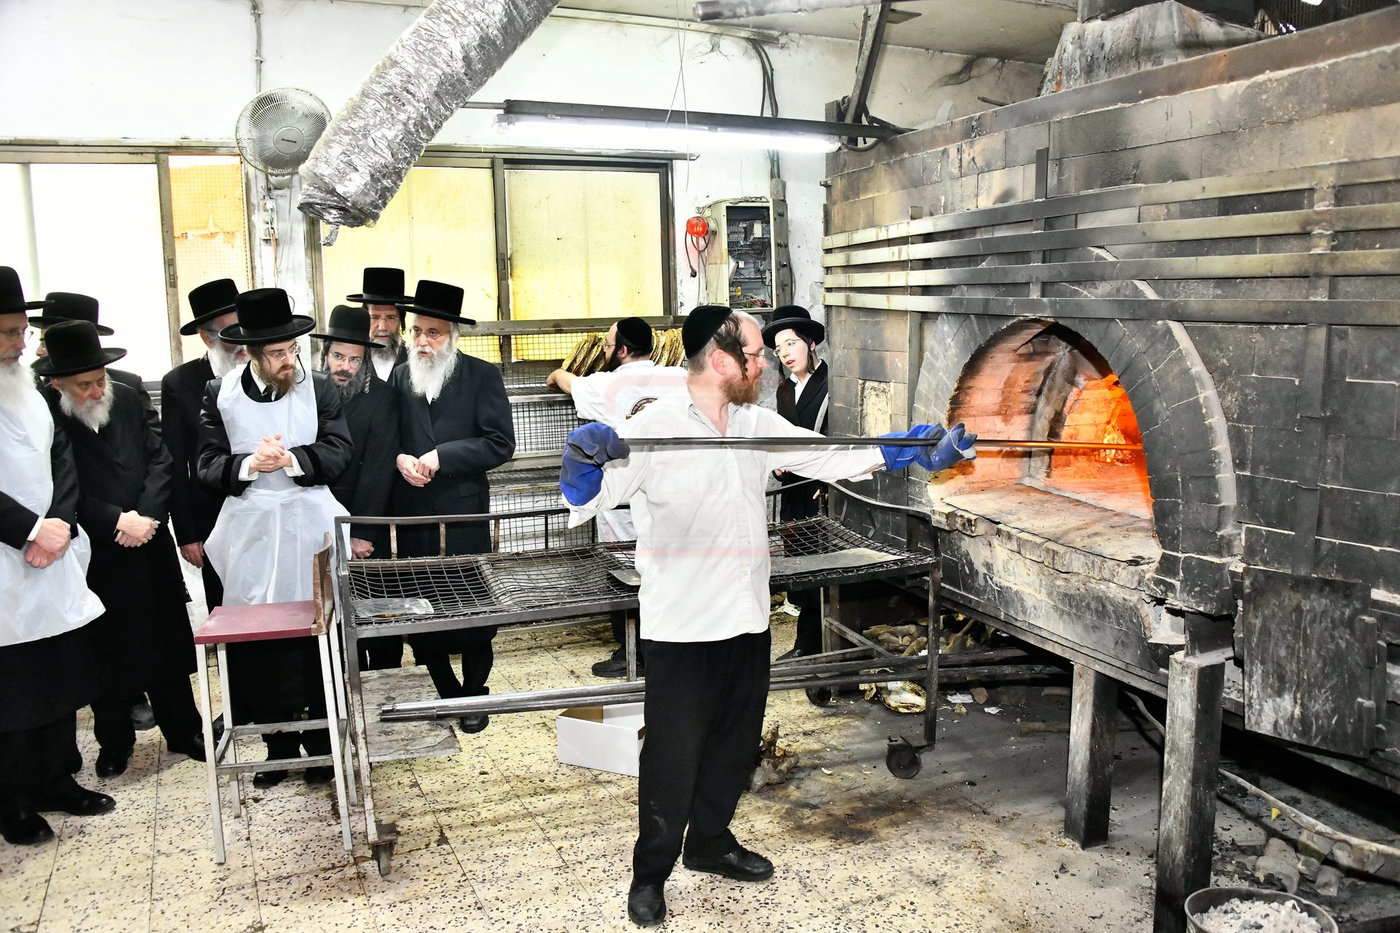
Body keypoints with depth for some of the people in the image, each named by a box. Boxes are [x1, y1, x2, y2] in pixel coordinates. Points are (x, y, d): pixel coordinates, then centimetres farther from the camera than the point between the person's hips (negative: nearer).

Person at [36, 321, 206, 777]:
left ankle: (183, 730, 27)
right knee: (110, 654, 9)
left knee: (169, 643, 13)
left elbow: (159, 458, 2)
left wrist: (147, 516, -10)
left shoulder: (127, 398, 2)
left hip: (150, 547, 4)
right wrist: (116, 521, -16)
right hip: (97, 559, -4)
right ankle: (114, 740, 28)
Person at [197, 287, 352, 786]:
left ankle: (322, 743, 21)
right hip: (251, 530, 1)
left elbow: (338, 452, -4)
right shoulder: (219, 394, 3)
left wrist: (291, 459, -20)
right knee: (260, 645, 6)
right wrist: (248, 464, -18)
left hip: (311, 527, -1)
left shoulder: (320, 389, 1)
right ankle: (278, 746, 21)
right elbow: (208, 464, 0)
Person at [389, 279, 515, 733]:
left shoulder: (482, 375, -2)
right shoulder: (399, 376, 8)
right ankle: (445, 692, 23)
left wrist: (441, 456, -16)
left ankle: (474, 694, 23)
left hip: (463, 512, -3)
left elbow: (500, 443, -9)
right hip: (412, 513, 3)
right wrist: (400, 458, -9)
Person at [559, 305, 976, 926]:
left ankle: (709, 842, 42)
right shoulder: (653, 429, -16)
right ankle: (650, 873, 25)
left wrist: (916, 452, 6)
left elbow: (830, 456, 11)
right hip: (680, 626, -6)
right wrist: (585, 457, -44)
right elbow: (587, 498, -22)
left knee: (734, 745, 20)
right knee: (673, 754, 5)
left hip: (747, 619, 7)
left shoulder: (758, 424, 4)